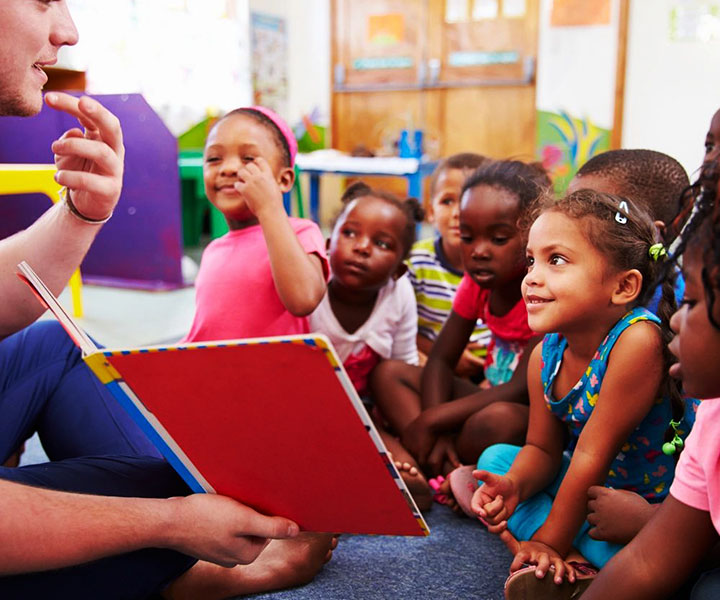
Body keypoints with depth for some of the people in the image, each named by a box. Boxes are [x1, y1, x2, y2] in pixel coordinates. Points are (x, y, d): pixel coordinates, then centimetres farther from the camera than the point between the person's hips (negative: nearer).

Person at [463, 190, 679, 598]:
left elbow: (592, 453, -26)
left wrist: (550, 542, -17)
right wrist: (514, 486, -22)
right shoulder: (545, 354, -9)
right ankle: (570, 559, -9)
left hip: (643, 506, -7)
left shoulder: (636, 339, -31)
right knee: (496, 457, 3)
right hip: (581, 486, 7)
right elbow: (543, 448, 1)